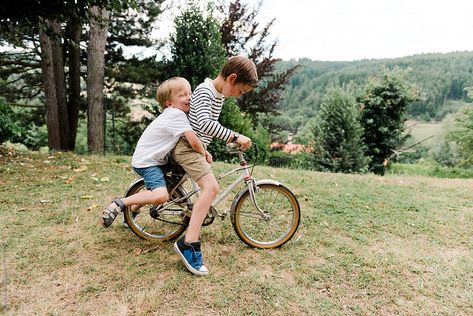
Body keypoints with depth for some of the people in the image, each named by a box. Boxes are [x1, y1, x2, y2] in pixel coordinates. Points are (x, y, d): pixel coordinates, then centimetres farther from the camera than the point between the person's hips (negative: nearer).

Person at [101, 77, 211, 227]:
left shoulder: (171, 113, 11)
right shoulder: (177, 114, -19)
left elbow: (191, 137, 14)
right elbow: (194, 142, -26)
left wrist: (203, 150, -1)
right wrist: (203, 153, -8)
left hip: (156, 157, 10)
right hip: (146, 162, -10)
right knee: (161, 196, -26)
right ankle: (119, 204, -10)